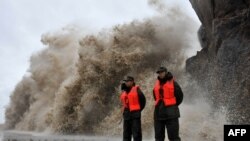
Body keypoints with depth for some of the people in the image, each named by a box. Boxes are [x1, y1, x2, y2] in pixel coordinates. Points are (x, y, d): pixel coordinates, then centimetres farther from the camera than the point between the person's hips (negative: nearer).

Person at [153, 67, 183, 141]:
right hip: (158, 113, 6)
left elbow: (180, 96, 3)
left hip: (171, 113, -6)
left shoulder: (173, 83, -4)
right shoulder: (157, 84, 12)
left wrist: (172, 106, 7)